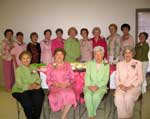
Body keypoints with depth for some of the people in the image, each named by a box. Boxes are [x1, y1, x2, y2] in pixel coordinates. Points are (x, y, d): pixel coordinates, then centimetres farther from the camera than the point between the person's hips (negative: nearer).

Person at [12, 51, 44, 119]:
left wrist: (36, 84, -15)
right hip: (20, 91, -3)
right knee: (28, 103, -28)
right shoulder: (19, 70, -4)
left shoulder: (33, 68, 12)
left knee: (38, 100, -25)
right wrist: (30, 86, -21)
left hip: (33, 89, 3)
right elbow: (20, 85, -11)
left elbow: (38, 79, 7)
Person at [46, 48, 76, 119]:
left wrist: (67, 84, -10)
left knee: (71, 95, -33)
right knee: (61, 94, -36)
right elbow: (48, 80, 6)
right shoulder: (50, 66, 11)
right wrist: (57, 84, -11)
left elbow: (72, 78, 12)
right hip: (55, 87, -1)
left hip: (67, 86, 1)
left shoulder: (68, 65, 15)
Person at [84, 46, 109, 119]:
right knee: (88, 95, -31)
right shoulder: (90, 63, 12)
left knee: (96, 96, -33)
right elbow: (87, 76, 3)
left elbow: (105, 79, 1)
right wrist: (89, 86, -13)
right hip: (90, 86, 1)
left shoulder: (106, 65, 9)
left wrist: (97, 86, -15)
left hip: (101, 87, -1)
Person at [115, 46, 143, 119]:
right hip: (122, 87, 2)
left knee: (128, 97, -34)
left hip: (134, 87, -2)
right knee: (118, 97, -32)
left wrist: (131, 86, -11)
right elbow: (117, 78, 13)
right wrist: (120, 85, -8)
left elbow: (140, 79, 4)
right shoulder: (119, 64, 18)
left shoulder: (138, 63, 10)